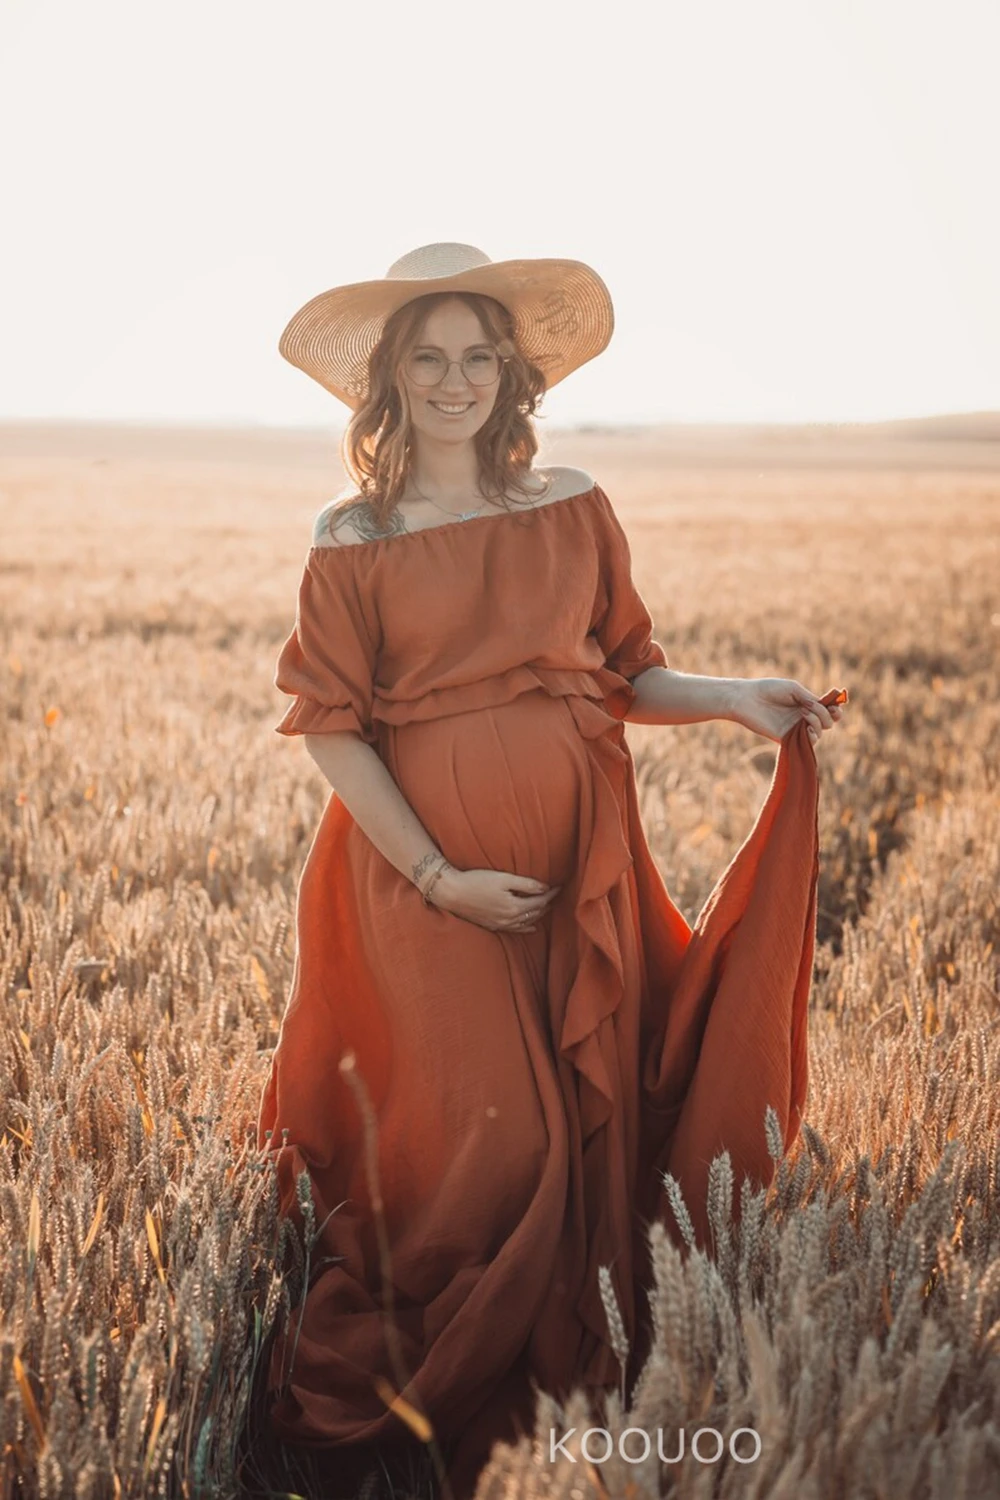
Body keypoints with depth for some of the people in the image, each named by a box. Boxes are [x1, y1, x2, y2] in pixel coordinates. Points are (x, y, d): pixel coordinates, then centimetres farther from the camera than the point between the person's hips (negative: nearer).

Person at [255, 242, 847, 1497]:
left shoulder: (574, 508, 7)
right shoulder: (353, 538, -1)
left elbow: (626, 677, 11)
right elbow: (331, 726, -3)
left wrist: (733, 699, -8)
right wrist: (437, 877, -12)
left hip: (578, 860, 3)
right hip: (421, 860, -3)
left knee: (590, 1117, 7)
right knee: (478, 1137, -4)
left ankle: (574, 1385, 30)